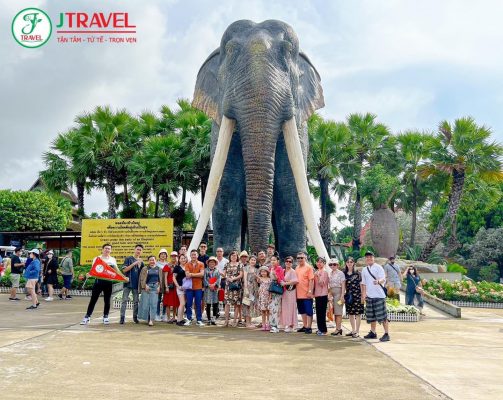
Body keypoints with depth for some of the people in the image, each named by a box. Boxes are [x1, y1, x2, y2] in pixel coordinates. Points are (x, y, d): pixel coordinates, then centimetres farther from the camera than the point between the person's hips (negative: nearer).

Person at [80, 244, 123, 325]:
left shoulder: (113, 260, 10)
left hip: (108, 282, 2)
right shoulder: (97, 258, 2)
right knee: (93, 300, -1)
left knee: (107, 301, 7)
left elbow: (116, 270, 14)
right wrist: (89, 274, -22)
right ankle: (87, 317, 5)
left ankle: (105, 317, 18)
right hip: (99, 281, -2)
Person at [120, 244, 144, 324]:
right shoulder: (128, 259, 2)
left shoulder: (141, 262, 12)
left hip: (136, 284, 3)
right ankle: (122, 317, -1)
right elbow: (124, 270, -9)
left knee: (136, 301, 7)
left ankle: (135, 317, 16)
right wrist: (134, 263, -14)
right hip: (128, 283, -3)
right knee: (124, 300, -4)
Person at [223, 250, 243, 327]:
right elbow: (224, 274, 10)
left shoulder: (239, 265, 5)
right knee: (227, 302, -3)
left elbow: (241, 275, -2)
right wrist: (228, 278, -9)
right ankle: (226, 320, 1)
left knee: (236, 303, -1)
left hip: (237, 285, -2)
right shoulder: (227, 265, 14)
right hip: (228, 285, 2)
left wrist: (233, 279, -13)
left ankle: (235, 321, 5)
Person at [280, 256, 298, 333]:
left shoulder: (292, 271, -8)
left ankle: (291, 325, -1)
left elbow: (295, 281, -20)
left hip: (291, 291, -7)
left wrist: (285, 283, -18)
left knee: (290, 308, -5)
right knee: (285, 308, 6)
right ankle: (286, 324, 12)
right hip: (284, 291, 7)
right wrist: (281, 282, 3)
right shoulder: (283, 271, 13)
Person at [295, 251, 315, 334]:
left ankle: (309, 327, 5)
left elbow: (311, 280, -13)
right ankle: (304, 326, 25)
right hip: (299, 294, 7)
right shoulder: (297, 268, 13)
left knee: (308, 311, -1)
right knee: (302, 311, 14)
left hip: (306, 294, -7)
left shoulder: (308, 267, -8)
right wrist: (295, 291, 15)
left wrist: (310, 291, -19)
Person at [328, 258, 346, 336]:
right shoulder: (330, 274, 12)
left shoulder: (340, 273, -7)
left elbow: (343, 285, -11)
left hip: (338, 292, -7)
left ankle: (338, 329, -3)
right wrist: (329, 295, 13)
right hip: (332, 293, 7)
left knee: (338, 312, -6)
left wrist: (342, 295, -16)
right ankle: (339, 328, 15)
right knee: (334, 312, 8)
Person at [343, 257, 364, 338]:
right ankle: (353, 330, 21)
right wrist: (343, 296, 9)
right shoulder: (345, 274, 8)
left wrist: (363, 295, -6)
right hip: (348, 295, 5)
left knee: (358, 313, -2)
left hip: (357, 295, -4)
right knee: (350, 313, 10)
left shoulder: (357, 273, -3)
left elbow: (361, 284, -2)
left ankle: (357, 331, 5)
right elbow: (344, 286, 12)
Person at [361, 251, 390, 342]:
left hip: (379, 295, -6)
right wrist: (363, 294, 14)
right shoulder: (364, 270, 13)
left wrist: (378, 281, -36)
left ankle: (386, 334, -3)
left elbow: (383, 279, -14)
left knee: (382, 315, -7)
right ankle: (373, 333, 23)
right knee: (371, 316, 12)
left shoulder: (378, 267, -3)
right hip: (369, 296, 6)